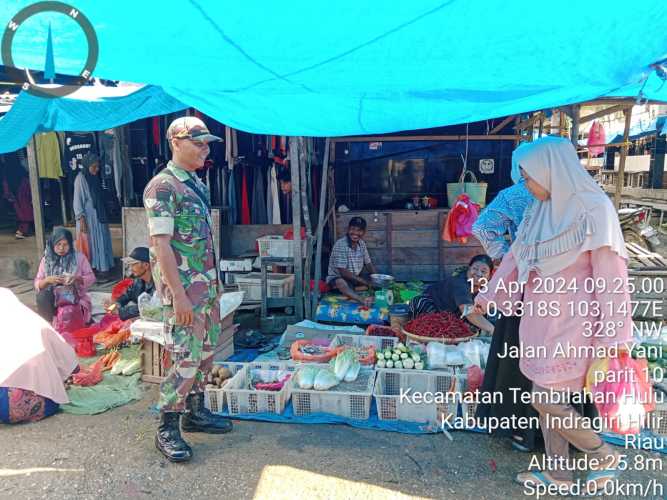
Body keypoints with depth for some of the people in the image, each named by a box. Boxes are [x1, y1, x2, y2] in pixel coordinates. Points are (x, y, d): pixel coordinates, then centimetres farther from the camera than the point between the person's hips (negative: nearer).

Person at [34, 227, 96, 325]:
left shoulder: (79, 257, -2)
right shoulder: (46, 259, 4)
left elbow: (91, 278, -1)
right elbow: (37, 284, 3)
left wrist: (77, 278, -20)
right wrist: (47, 280, -19)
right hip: (54, 298, 3)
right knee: (42, 296, -30)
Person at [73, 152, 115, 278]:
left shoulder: (95, 177, 10)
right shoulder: (80, 178, -11)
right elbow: (77, 200, -14)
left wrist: (104, 215, 15)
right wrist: (81, 219, -19)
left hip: (98, 215, 7)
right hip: (88, 217, -7)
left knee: (102, 241, 8)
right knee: (90, 242, -2)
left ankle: (102, 267, 15)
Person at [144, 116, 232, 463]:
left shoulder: (197, 184, 13)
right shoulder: (162, 187, -13)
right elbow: (161, 245, -19)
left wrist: (213, 283, 17)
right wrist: (179, 295, -22)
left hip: (207, 283, 9)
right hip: (183, 286, -9)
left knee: (207, 351, 15)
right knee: (186, 358, -5)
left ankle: (195, 412, 30)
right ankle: (166, 429, 11)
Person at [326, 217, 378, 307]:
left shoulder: (362, 243, -1)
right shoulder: (340, 245, -22)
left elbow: (368, 264, 7)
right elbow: (343, 272, -26)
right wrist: (365, 282, -26)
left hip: (357, 277, 8)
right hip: (338, 277, -8)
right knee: (340, 283, -41)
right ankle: (362, 299, -61)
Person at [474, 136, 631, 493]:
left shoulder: (594, 211, -16)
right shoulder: (540, 209, 5)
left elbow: (610, 277, -16)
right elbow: (515, 258, 14)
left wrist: (615, 337, -15)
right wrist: (488, 295, 22)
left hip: (570, 321, -7)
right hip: (540, 318, 7)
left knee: (545, 398, -3)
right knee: (547, 397, 14)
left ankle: (603, 456, 23)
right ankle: (558, 472, 32)